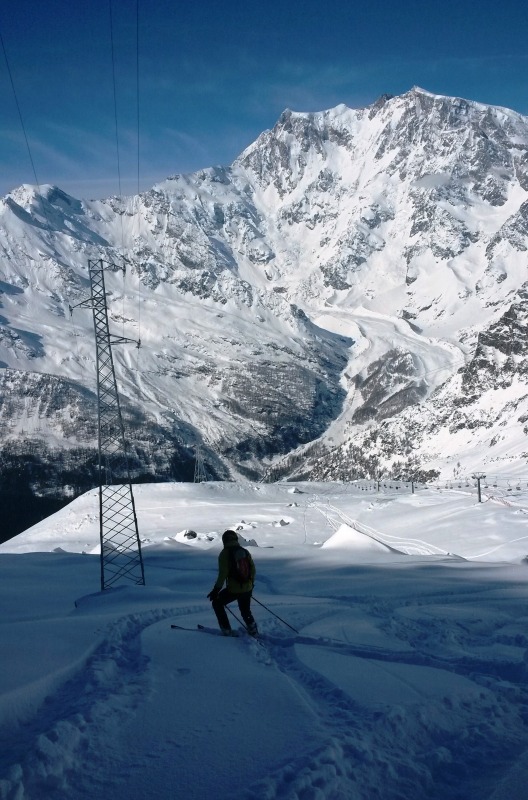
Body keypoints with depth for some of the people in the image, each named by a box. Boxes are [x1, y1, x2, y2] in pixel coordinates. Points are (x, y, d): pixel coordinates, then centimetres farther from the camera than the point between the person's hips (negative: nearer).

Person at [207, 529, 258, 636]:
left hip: (233, 589, -5)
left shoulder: (225, 553, -10)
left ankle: (227, 631, 13)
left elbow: (223, 574, -15)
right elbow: (253, 569, 10)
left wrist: (216, 590, -10)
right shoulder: (245, 552, 5)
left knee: (217, 603, 18)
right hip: (247, 589, 5)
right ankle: (253, 631, 23)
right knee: (245, 611, 28)